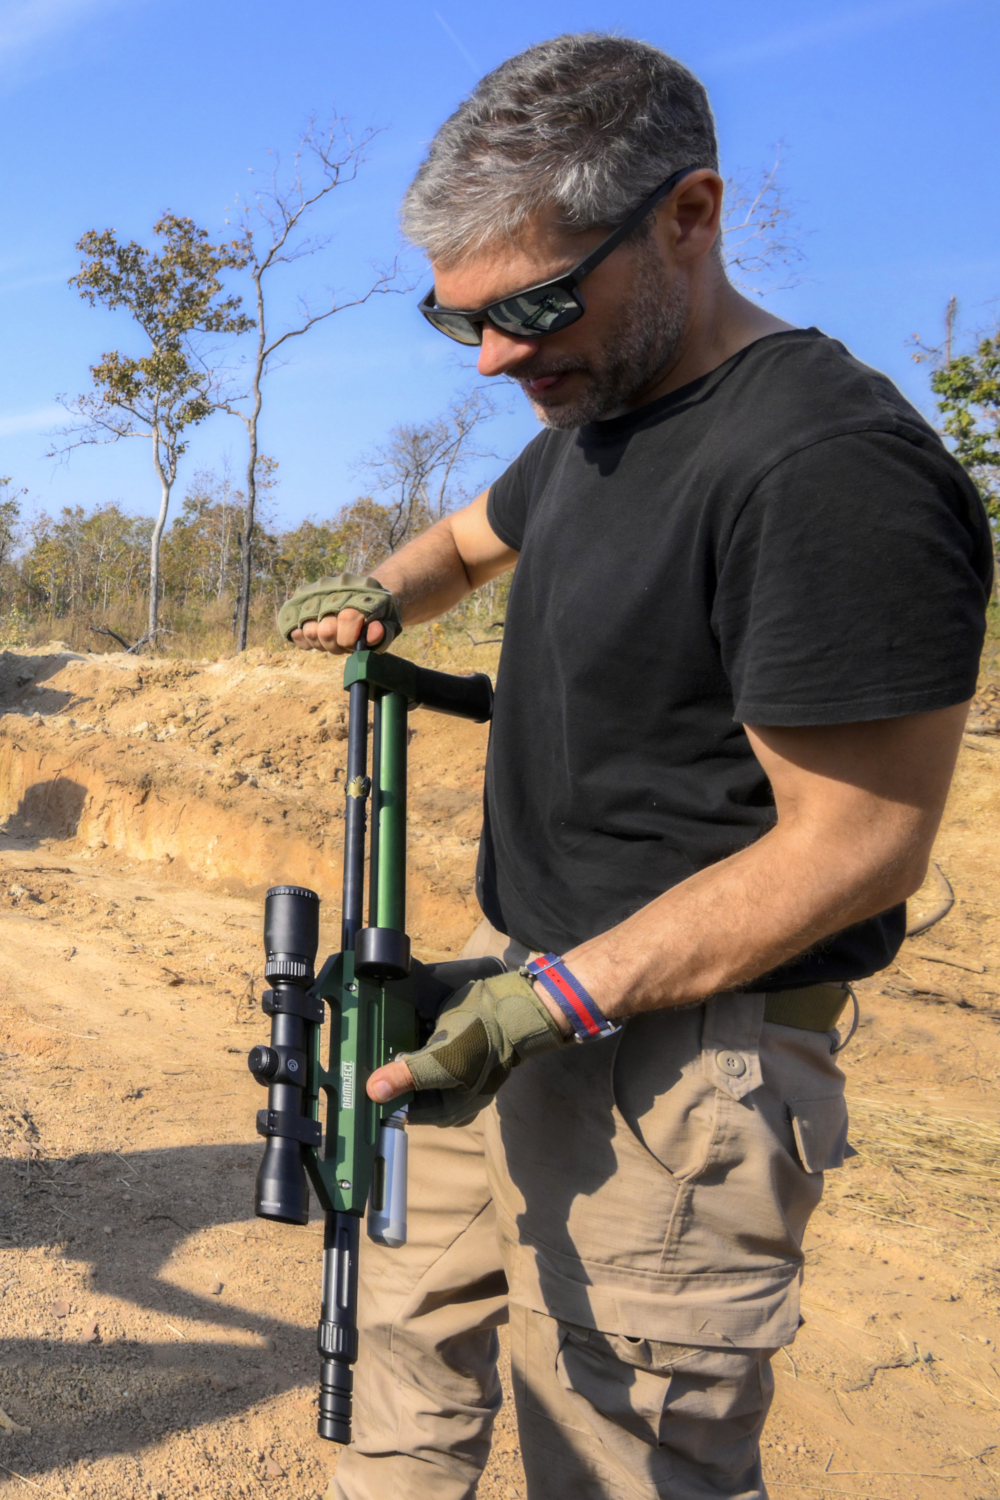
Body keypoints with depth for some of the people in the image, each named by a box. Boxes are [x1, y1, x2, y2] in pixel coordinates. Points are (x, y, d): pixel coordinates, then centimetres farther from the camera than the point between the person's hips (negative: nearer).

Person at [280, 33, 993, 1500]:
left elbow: (856, 847, -22)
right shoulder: (592, 413, 9)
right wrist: (380, 595, 12)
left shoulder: (834, 464, -22)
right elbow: (473, 536, 31)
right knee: (413, 1323, 22)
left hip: (679, 1050, -9)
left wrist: (560, 995, -24)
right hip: (538, 993, 9)